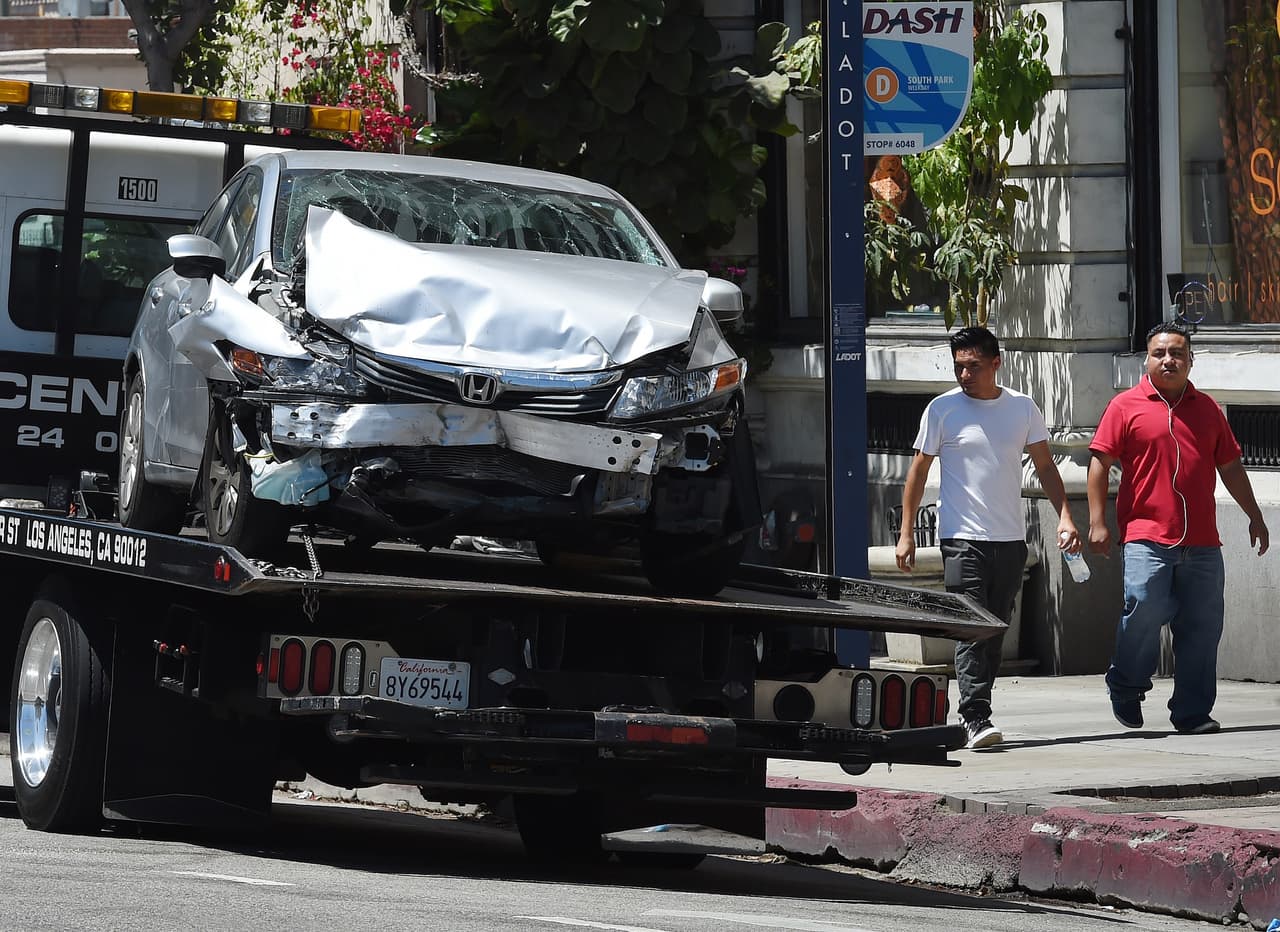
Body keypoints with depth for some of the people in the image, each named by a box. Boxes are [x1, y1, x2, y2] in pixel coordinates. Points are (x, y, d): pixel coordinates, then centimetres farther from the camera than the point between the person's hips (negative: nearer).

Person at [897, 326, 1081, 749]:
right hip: (963, 539, -4)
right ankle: (976, 719, -20)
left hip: (1011, 539, 4)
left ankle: (975, 714, 17)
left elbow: (1045, 467, 13)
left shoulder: (1022, 408, 8)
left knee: (995, 634, 8)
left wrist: (1064, 517, -1)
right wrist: (906, 533, -1)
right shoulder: (942, 409, -1)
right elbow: (918, 472, 3)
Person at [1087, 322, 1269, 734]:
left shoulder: (1207, 408, 16)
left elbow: (1230, 467, 24)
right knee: (1144, 609, -17)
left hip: (1202, 544, 4)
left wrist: (1255, 516, 24)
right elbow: (1100, 463, 1)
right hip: (1146, 536, -4)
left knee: (1202, 626, 1)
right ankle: (1126, 688, 7)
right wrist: (1097, 522, -6)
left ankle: (1192, 713, 8)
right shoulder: (1126, 406, 4)